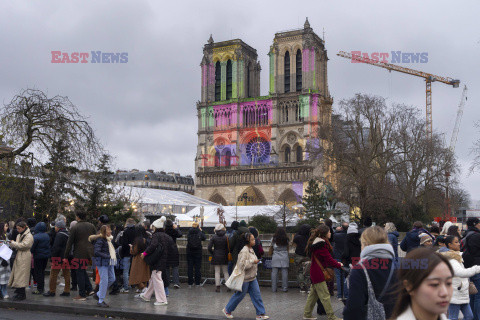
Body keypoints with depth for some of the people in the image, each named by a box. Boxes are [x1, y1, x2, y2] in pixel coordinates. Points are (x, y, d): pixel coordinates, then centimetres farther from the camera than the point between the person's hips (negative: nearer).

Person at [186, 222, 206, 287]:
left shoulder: (189, 233, -7)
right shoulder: (199, 233, -9)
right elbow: (204, 238, 10)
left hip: (189, 252, 1)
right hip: (198, 252, -1)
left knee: (190, 267, 7)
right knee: (197, 268, 7)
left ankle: (190, 283, 8)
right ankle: (197, 283, 8)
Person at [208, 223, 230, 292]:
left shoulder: (213, 237, -5)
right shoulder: (226, 237, -4)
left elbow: (209, 248, -8)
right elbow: (228, 248, -4)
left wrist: (213, 253, 6)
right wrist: (226, 254, 11)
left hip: (216, 257, -1)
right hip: (224, 257, 1)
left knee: (217, 272, 3)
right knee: (225, 272, 10)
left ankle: (217, 287, 2)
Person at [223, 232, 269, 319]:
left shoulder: (251, 249, 9)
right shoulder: (244, 251, -21)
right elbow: (242, 264, -26)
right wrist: (253, 262, -25)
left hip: (252, 277, 8)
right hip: (245, 278, -8)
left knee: (257, 295, 4)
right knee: (240, 295, 5)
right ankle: (227, 310, 23)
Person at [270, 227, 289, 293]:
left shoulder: (274, 239, 1)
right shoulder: (286, 240, 4)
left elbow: (271, 249, 9)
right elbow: (287, 249, 11)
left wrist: (271, 254, 27)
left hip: (275, 257, -1)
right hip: (284, 257, 1)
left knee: (274, 273, 2)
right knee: (284, 273, 2)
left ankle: (274, 288, 3)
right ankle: (284, 288, 4)